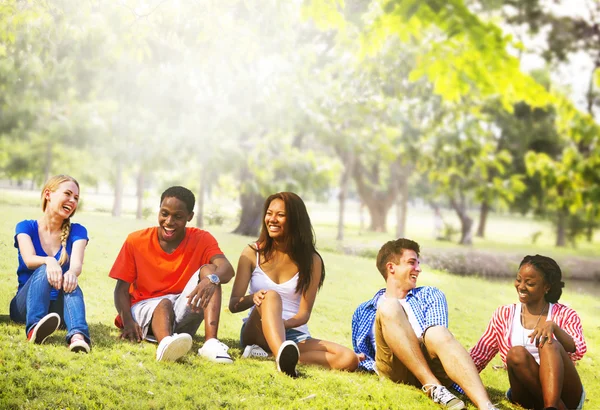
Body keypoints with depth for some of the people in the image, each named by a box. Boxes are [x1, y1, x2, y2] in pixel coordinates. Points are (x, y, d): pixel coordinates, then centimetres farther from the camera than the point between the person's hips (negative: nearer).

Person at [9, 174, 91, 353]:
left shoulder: (77, 231, 4)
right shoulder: (26, 227, 1)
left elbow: (77, 263, -16)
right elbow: (29, 260, -18)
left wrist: (72, 272, -41)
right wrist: (49, 261, -42)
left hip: (59, 308, 1)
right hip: (25, 306, -1)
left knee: (70, 282, -33)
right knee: (44, 271, -32)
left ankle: (78, 335, -63)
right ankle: (35, 327, -63)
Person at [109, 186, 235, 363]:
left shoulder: (202, 240, -1)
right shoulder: (136, 241, 0)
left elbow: (227, 268, -20)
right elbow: (122, 288, -3)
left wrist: (212, 279, -46)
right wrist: (128, 321, -24)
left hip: (183, 313, 1)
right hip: (146, 308, -1)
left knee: (208, 270, -21)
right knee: (164, 303, -35)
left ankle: (211, 342, -42)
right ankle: (165, 343, -72)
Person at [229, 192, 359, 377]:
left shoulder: (311, 261, 2)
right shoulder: (252, 253, 4)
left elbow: (304, 314, -3)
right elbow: (233, 304, -3)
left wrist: (284, 324, -26)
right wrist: (253, 298, -26)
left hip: (294, 336, 1)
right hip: (256, 332, -1)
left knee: (349, 359, -25)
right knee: (271, 296, -35)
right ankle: (283, 358, -60)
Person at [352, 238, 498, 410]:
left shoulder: (430, 295, 26)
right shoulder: (364, 311, 27)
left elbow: (437, 336, 10)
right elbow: (360, 358, 22)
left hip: (430, 364, 1)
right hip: (394, 368, 0)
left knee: (438, 333, -35)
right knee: (388, 306, -25)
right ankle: (433, 387, -33)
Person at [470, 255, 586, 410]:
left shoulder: (565, 315, 8)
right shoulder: (504, 315, 14)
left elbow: (578, 351, -11)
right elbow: (477, 356, 11)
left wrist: (553, 327, -28)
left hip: (565, 395, -1)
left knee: (550, 344, -28)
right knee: (516, 353, -27)